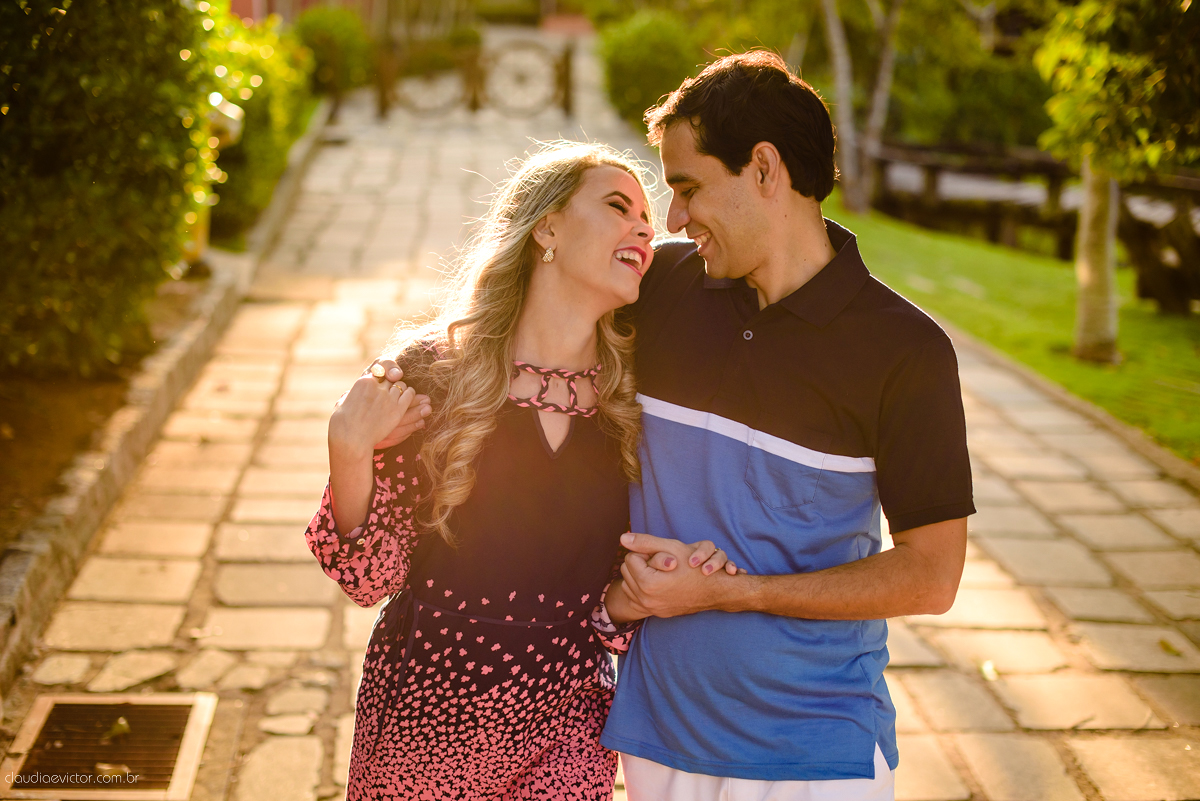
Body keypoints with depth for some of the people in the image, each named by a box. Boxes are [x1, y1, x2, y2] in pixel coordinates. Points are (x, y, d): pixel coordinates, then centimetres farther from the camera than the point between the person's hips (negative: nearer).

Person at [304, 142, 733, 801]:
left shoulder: (638, 402, -3)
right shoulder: (430, 374, -9)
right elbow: (370, 577, -6)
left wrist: (683, 576, -11)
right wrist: (350, 457, -21)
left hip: (565, 733, 1)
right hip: (423, 718, -1)